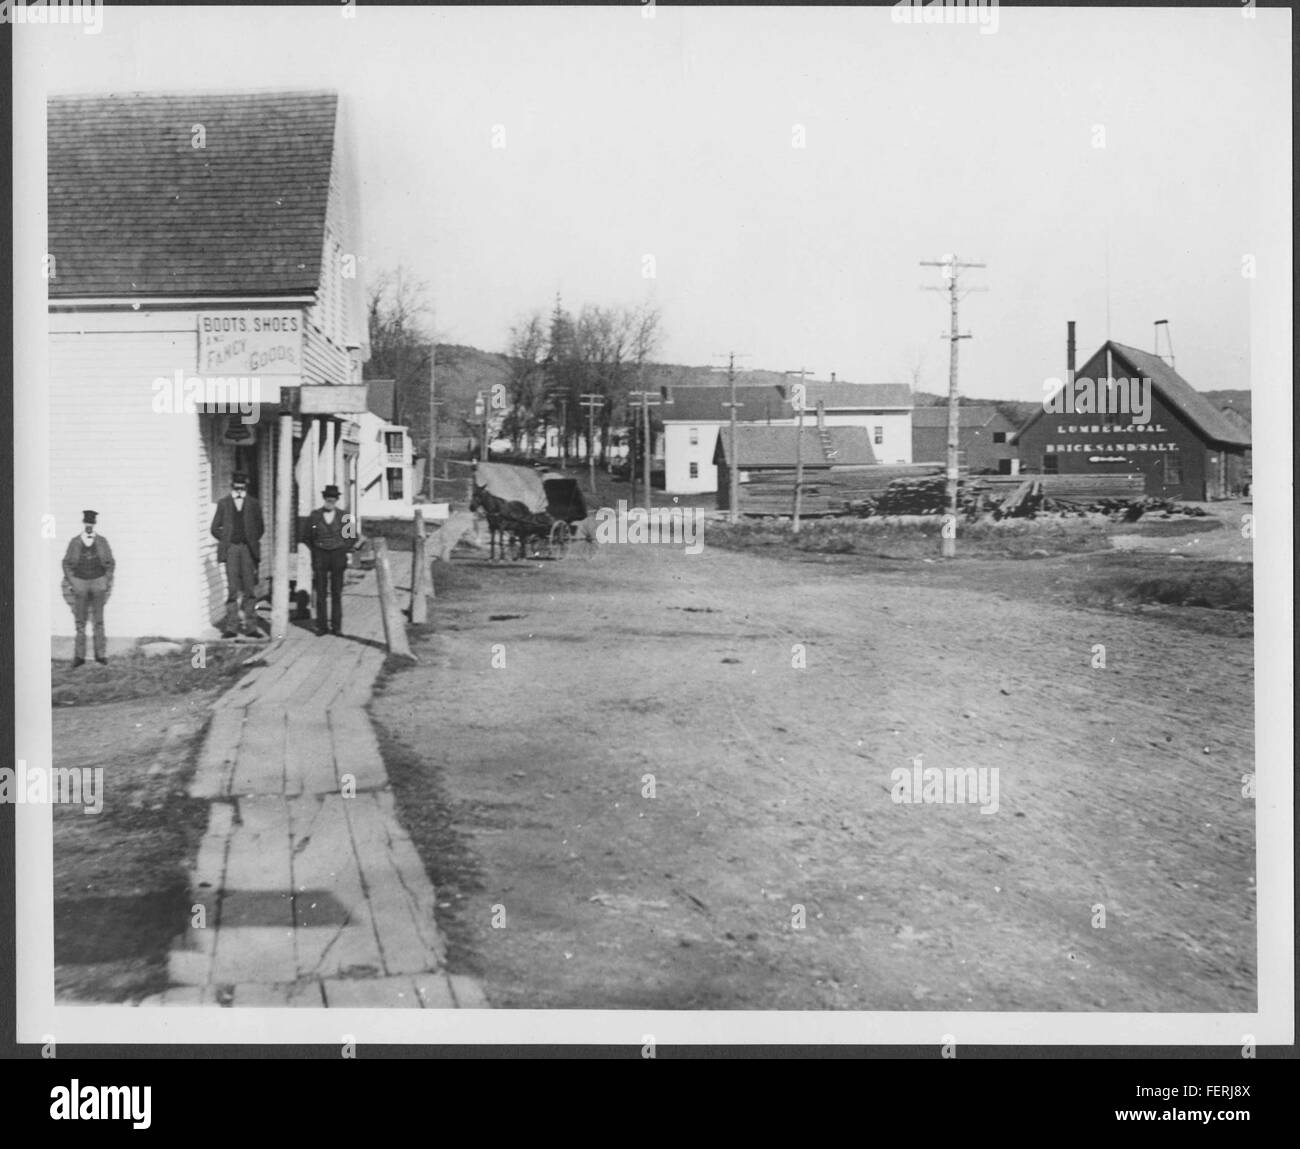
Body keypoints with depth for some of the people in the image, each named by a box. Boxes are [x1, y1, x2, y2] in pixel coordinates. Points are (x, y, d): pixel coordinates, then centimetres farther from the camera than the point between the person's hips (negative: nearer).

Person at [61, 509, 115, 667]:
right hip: (79, 583, 0)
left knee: (98, 621, 0)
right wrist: (70, 583, 0)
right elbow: (67, 564, 7)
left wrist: (107, 583, 2)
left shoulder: (102, 542, 3)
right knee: (80, 621, -1)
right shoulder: (74, 543, 2)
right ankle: (79, 656, 0)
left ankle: (101, 655, 3)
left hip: (98, 583, 0)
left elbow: (110, 563, 8)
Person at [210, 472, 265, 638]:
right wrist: (226, 540, 1)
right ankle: (231, 626, -2)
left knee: (249, 589, 1)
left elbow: (259, 528, 13)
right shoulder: (223, 504, 9)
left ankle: (251, 626, 5)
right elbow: (215, 528, 10)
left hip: (248, 549, 1)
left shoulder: (254, 504, 10)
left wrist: (253, 542, 3)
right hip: (231, 549, -1)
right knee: (232, 588, -4)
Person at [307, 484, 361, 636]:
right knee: (321, 593, -2)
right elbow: (309, 538, 11)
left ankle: (336, 626, 3)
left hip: (338, 556, 0)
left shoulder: (343, 516, 3)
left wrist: (344, 550, 4)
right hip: (320, 556, 0)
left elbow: (353, 537, 12)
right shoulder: (315, 515, 2)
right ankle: (321, 625, 2)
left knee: (336, 593, 0)